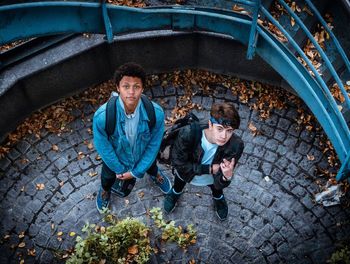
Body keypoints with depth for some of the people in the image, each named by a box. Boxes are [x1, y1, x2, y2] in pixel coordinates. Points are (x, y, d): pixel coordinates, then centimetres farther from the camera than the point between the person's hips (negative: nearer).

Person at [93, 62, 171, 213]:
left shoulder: (156, 113, -36)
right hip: (114, 160, -1)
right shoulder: (102, 116, -40)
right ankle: (105, 190, 71)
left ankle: (156, 176, 75)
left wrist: (136, 171, -11)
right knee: (108, 178, 34)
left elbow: (153, 145, -19)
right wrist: (119, 170, -8)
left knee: (151, 167, 37)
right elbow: (103, 147, -22)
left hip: (143, 158, 1)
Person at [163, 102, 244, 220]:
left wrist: (227, 176, -56)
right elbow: (178, 163, -29)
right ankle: (175, 193, 72)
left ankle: (218, 199, 73)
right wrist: (208, 169, -34)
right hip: (186, 173, -1)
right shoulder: (188, 133, -43)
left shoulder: (236, 145, -39)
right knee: (178, 185, 36)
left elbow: (220, 183, -33)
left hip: (212, 178, 1)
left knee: (217, 189, 37)